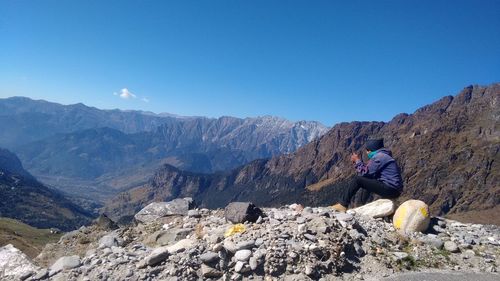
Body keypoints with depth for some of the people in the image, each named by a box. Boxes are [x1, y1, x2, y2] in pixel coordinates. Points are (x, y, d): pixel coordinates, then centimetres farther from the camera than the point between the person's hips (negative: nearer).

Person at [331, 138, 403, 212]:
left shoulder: (379, 156, -11)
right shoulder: (381, 156, 20)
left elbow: (365, 173, -13)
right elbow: (368, 170, 15)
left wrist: (357, 161, -1)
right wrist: (358, 161, 10)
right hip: (393, 190, 10)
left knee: (357, 179, -12)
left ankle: (342, 205, -11)